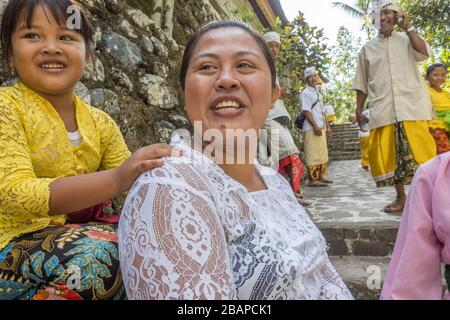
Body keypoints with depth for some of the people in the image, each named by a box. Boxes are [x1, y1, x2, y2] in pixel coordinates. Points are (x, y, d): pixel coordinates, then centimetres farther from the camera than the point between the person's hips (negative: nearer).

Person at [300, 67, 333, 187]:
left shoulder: (318, 93, 22)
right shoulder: (306, 93, -5)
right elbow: (306, 111, -14)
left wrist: (327, 126, 19)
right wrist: (315, 126, -20)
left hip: (321, 128, 9)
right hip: (312, 128, -9)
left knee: (322, 153, 12)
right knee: (313, 154, -9)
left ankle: (320, 176, 21)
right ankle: (312, 179, -7)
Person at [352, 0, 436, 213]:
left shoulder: (406, 40, 14)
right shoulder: (367, 48, 16)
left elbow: (424, 52, -7)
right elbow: (362, 83, 14)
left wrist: (407, 28, -2)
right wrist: (359, 110, 8)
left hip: (411, 105, -1)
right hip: (383, 109, 1)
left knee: (417, 151, -5)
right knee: (388, 154, 0)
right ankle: (401, 197, 11)